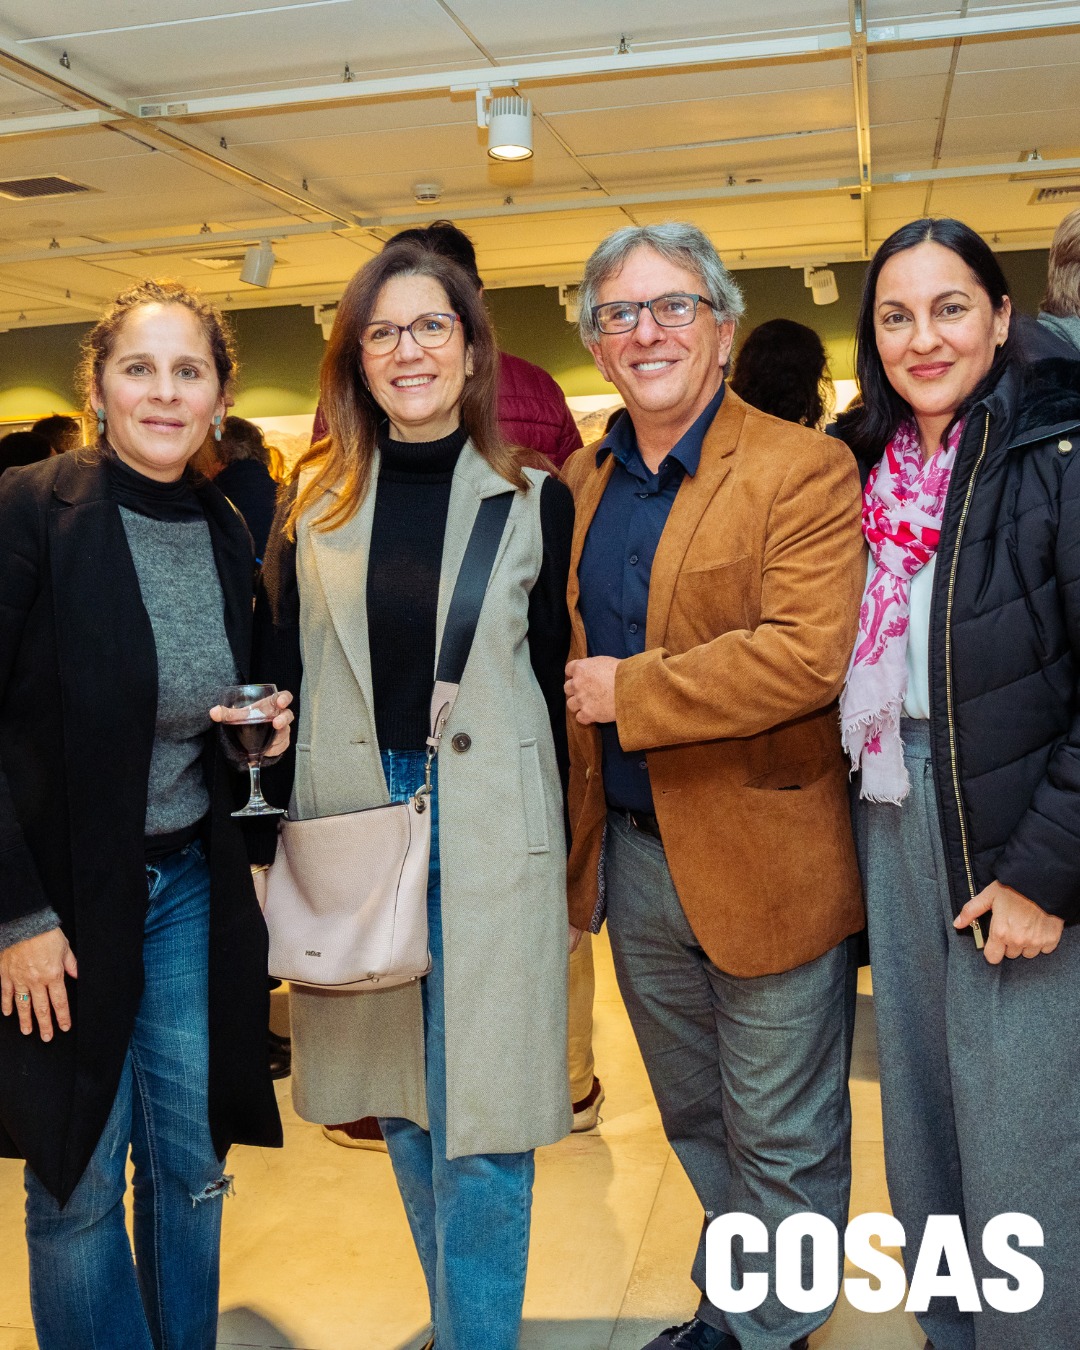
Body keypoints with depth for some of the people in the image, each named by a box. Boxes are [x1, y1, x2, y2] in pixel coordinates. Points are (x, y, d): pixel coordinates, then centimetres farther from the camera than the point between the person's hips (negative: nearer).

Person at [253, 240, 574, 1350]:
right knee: (400, 1102, 17)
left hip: (488, 834, -2)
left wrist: (560, 854, 1)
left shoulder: (534, 499, 0)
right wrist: (279, 827, 1)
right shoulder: (312, 501, 5)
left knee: (482, 1128, 2)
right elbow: (280, 672, 7)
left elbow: (552, 680, 2)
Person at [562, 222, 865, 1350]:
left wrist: (627, 691, -19)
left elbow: (806, 654, -25)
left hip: (764, 862, -6)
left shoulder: (803, 470, -12)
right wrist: (579, 817, 6)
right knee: (696, 1122, 23)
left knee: (779, 1140, 12)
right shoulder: (580, 483, 8)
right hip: (632, 856, 6)